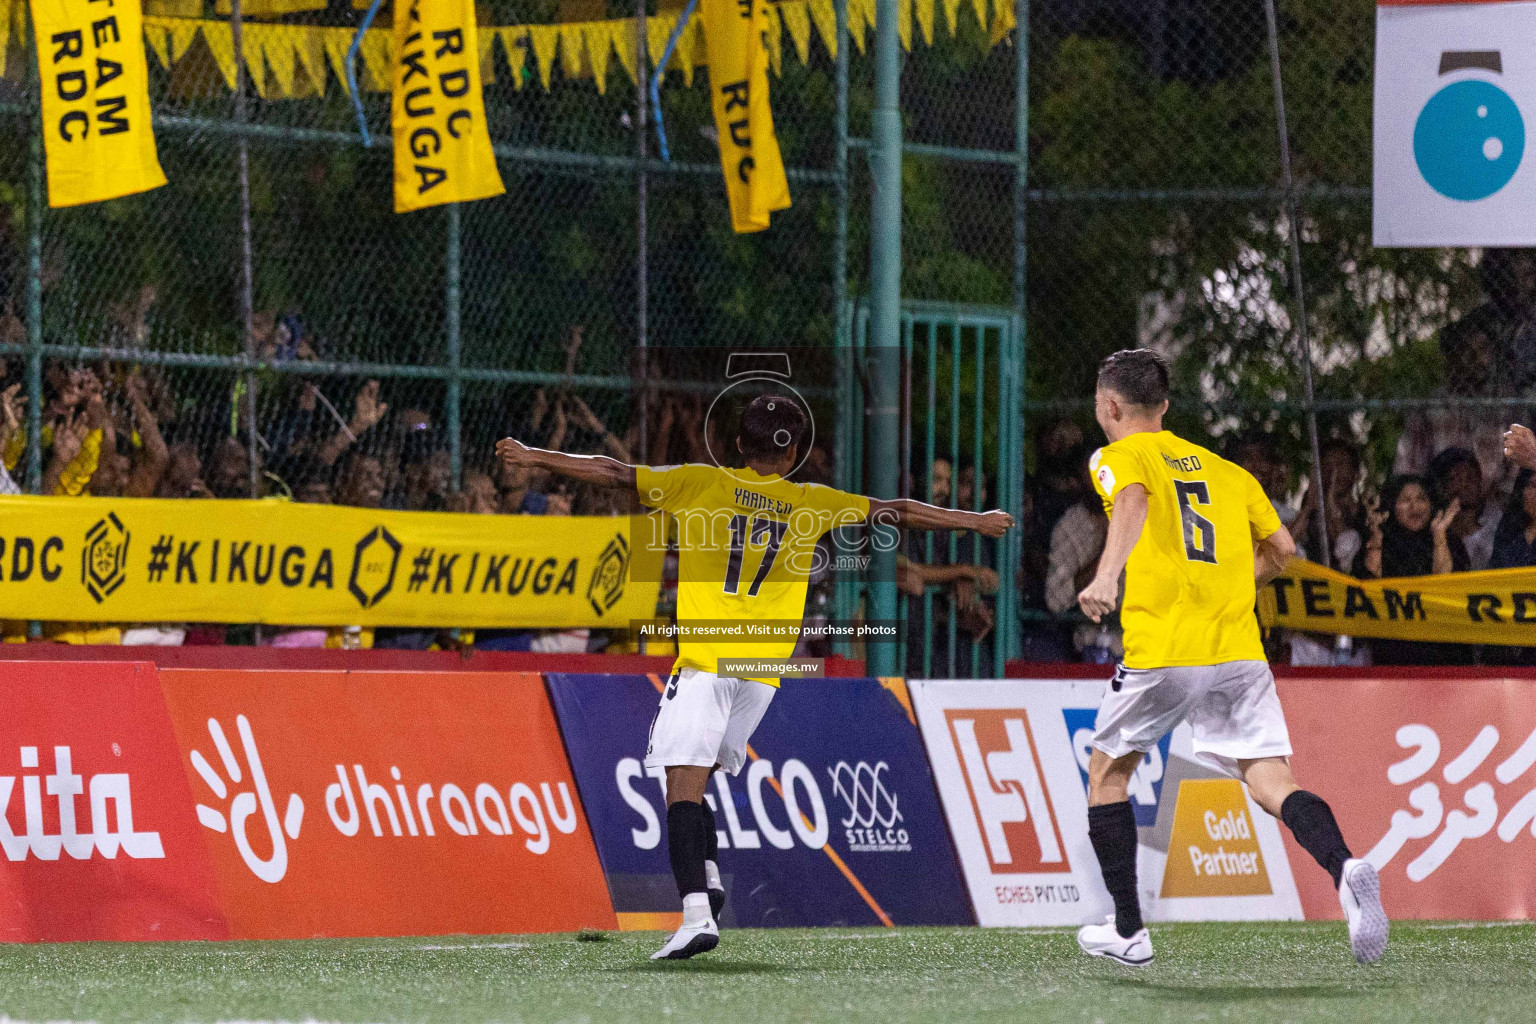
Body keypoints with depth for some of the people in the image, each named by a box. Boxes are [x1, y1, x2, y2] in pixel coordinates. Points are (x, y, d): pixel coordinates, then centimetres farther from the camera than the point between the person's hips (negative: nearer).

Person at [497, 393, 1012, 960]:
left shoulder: (700, 483, 8)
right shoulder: (811, 503, 14)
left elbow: (614, 473, 7)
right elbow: (895, 512, 22)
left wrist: (535, 457, 16)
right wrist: (975, 520, 33)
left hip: (705, 661, -4)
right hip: (762, 674, 4)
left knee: (684, 787, -9)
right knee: (694, 783, 18)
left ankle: (697, 913, -24)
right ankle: (708, 879, -4)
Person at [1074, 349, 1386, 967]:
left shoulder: (1118, 458, 7)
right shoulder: (1225, 469, 22)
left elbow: (1132, 502, -17)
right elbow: (1281, 549, 19)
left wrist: (1106, 576, -34)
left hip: (1161, 654, -4)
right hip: (1238, 650, 4)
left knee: (1107, 770, 18)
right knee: (1271, 780, -4)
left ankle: (1127, 932, 19)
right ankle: (1345, 869, -35)